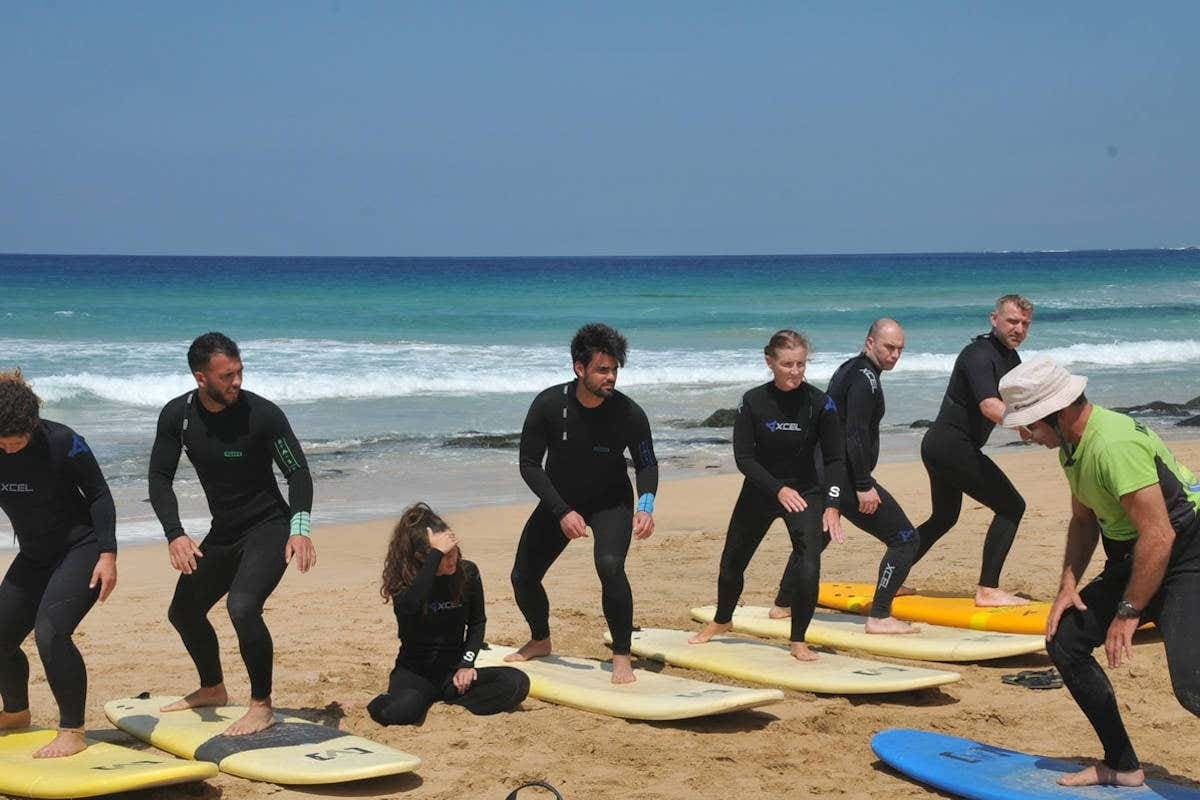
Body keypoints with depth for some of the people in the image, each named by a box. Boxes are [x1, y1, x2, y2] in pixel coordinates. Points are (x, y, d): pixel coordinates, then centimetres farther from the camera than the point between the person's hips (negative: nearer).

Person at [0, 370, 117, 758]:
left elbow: (99, 496, -11)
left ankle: (72, 732, -15)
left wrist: (108, 554, -17)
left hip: (81, 548, -6)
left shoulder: (61, 442, -21)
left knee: (50, 632, -25)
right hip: (34, 557, 6)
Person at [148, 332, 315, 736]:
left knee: (242, 606, -28)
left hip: (268, 527, -6)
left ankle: (262, 706, -14)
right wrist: (175, 535, -20)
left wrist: (299, 530, -29)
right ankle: (212, 689, 43)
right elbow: (160, 479, -5)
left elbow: (298, 472, -15)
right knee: (183, 611, 18)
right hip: (223, 532, 6)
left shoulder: (262, 413, -19)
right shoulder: (177, 416, -7)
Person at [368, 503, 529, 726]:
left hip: (453, 671, 4)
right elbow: (409, 606, -38)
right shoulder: (405, 580, -12)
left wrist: (466, 664, -5)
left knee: (517, 684, -23)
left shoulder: (467, 573, -2)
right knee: (400, 712, -38)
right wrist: (436, 554, -35)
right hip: (414, 672, -3)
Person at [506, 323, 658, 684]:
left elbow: (647, 465, -5)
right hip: (559, 501, 2)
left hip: (611, 502, -2)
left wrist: (645, 506, -24)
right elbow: (529, 465, -16)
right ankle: (540, 640, 35)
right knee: (523, 577, 4)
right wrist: (562, 512, -24)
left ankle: (622, 657, -15)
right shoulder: (550, 404, -22)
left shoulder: (629, 413, -22)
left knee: (610, 566, -29)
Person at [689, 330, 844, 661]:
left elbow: (834, 460, -9)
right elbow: (743, 457, -14)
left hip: (805, 492, -1)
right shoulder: (753, 402, -14)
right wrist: (778, 489, -27)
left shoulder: (819, 403, -15)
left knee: (809, 566, -18)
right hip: (759, 492, 1)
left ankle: (799, 641, 0)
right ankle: (722, 620, 42)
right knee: (732, 562, 14)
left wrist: (831, 506, -21)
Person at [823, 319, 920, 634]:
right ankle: (879, 617, -11)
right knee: (905, 539, -7)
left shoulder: (847, 369, 18)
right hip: (848, 477, -10)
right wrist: (864, 486, -23)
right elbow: (856, 435, -22)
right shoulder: (866, 378, -13)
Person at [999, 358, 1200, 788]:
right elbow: (1084, 519, 18)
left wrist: (1128, 612, -22)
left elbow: (1159, 534, -29)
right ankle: (1122, 766, 16)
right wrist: (1069, 584, 4)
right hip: (1132, 560, 10)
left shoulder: (1115, 444, -28)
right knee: (1064, 640, 6)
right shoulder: (1073, 443, 5)